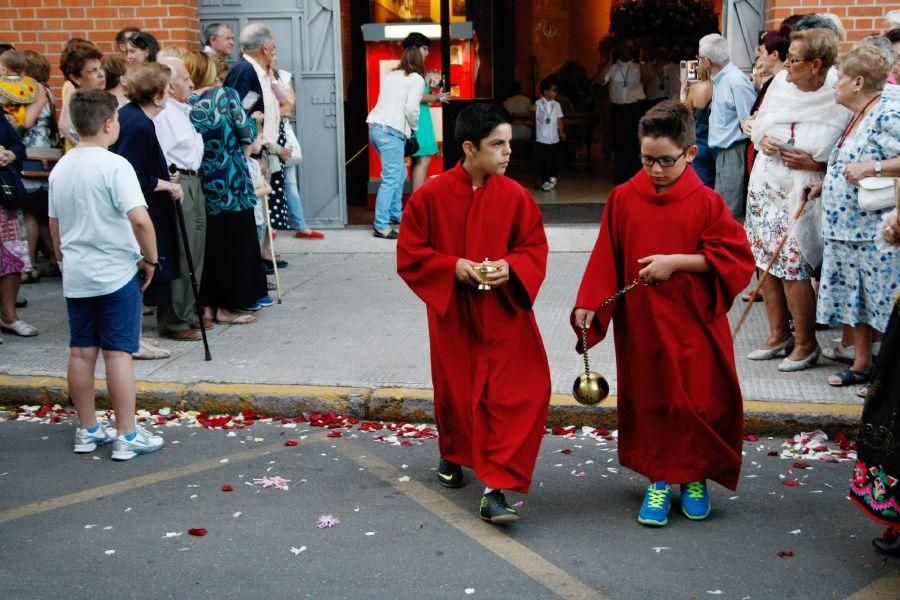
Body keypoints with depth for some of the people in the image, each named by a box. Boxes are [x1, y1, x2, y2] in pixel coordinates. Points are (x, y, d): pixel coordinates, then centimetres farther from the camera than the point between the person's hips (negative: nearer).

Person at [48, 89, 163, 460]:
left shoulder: (61, 168, 7)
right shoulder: (114, 165, -14)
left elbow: (54, 225, 15)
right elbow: (140, 219, -24)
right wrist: (151, 259, -11)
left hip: (76, 276, 6)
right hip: (116, 274, -6)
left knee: (81, 352, 11)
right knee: (118, 352, -2)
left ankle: (87, 430, 21)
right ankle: (127, 436, 3)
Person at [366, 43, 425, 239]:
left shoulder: (390, 75, 19)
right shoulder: (416, 79, -1)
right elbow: (411, 109, -12)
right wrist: (414, 128, 5)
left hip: (375, 126, 8)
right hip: (391, 130, -8)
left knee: (399, 173, 21)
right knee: (391, 179, -8)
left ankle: (395, 213, 30)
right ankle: (381, 226, -12)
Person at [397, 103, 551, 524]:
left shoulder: (515, 196, -5)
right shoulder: (431, 195, -8)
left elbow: (535, 249, 4)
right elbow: (409, 254, -3)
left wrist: (510, 267, -16)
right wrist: (452, 266, -17)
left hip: (503, 313, 0)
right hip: (451, 313, 0)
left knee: (512, 397, -9)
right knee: (455, 391, 15)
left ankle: (497, 487, -4)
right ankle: (453, 454, 44)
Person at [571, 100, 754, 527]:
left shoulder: (706, 202, -8)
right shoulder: (623, 198, -2)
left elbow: (736, 259, -10)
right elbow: (605, 260, 2)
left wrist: (677, 261, -18)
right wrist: (589, 305, -6)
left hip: (693, 325, -2)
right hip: (640, 325, 2)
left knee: (700, 401, 5)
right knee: (648, 401, 10)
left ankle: (695, 477, 26)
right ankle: (659, 479, 24)